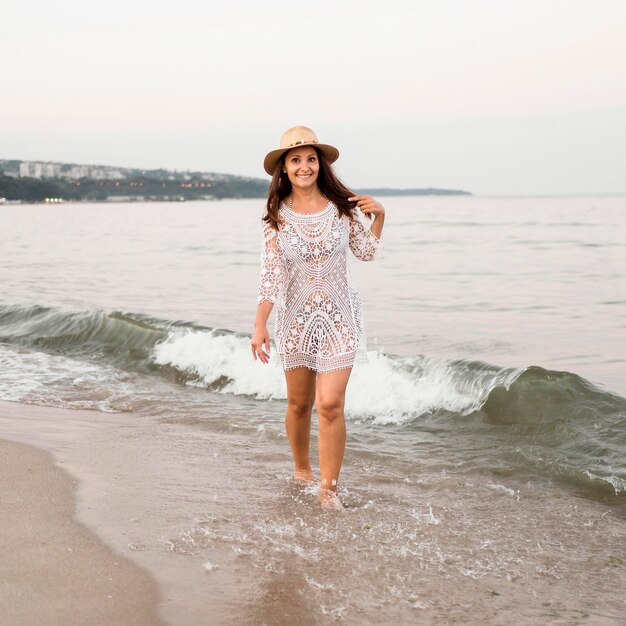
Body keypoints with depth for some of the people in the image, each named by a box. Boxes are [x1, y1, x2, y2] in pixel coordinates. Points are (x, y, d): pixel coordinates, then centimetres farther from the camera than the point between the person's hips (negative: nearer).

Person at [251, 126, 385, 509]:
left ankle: (329, 488, -2)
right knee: (299, 404, 14)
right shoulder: (277, 216, -4)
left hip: (339, 319, -1)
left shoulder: (342, 206, -3)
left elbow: (366, 252, 11)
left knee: (330, 405, -11)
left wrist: (379, 217, -4)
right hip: (296, 319, 1)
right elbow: (271, 275, -6)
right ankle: (302, 470, 37)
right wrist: (260, 325, -13)